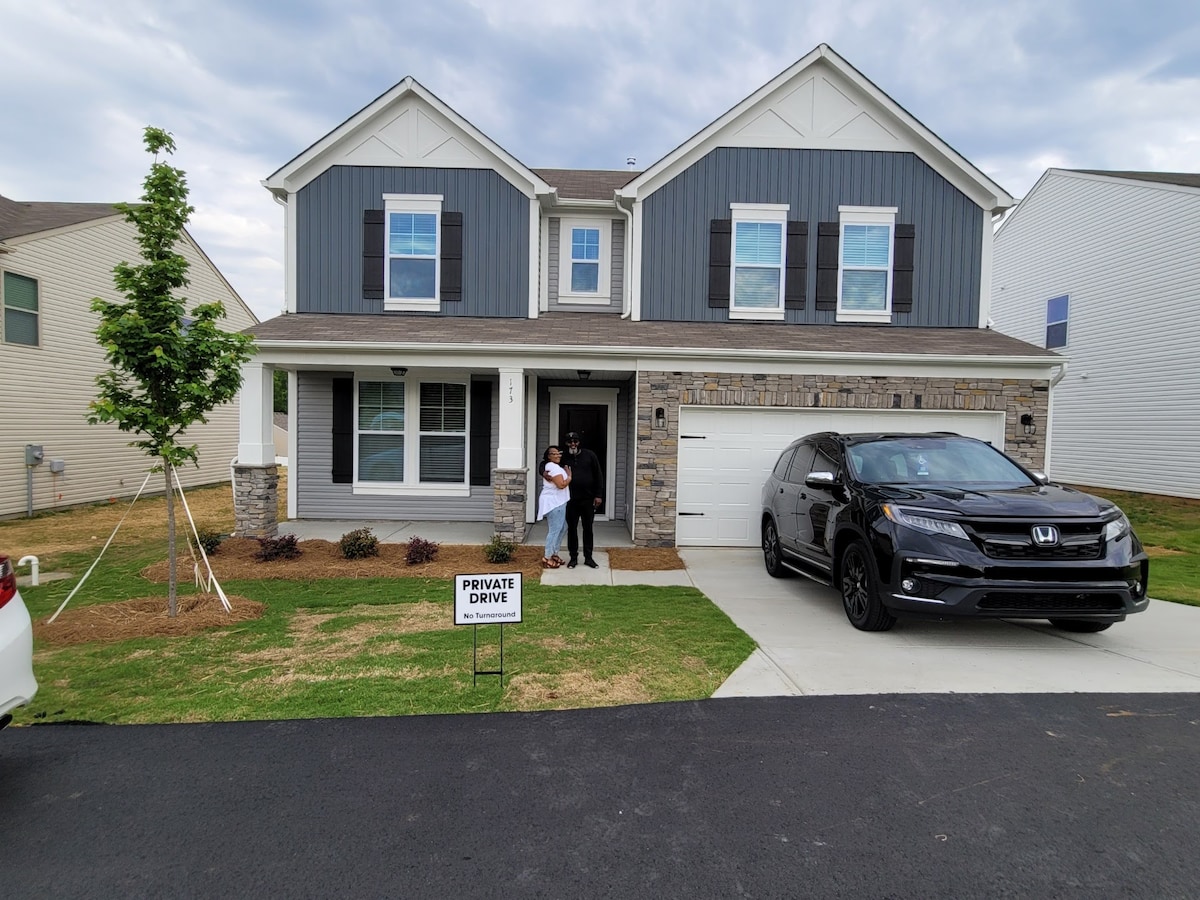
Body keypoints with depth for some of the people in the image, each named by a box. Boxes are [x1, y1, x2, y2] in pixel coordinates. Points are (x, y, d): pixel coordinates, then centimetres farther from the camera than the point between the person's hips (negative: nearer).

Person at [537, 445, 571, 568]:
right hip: (554, 503, -11)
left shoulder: (551, 466, 17)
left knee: (562, 528, 16)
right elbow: (561, 485, -22)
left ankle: (553, 553, 24)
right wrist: (570, 477, -7)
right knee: (554, 530, -7)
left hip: (557, 502, 11)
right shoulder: (554, 467, -16)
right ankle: (548, 558, -1)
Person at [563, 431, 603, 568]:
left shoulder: (589, 455, -2)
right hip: (571, 500, 1)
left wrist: (599, 495, -4)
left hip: (588, 499, -1)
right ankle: (573, 557, 18)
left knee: (588, 528, 8)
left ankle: (588, 557, 18)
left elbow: (598, 476, 1)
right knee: (571, 528, 7)